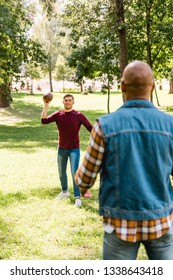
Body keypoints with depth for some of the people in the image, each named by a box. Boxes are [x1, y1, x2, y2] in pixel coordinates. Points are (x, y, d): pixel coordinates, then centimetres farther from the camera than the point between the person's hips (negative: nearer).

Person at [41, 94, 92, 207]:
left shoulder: (78, 115, -9)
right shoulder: (58, 115, -3)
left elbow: (90, 127, -9)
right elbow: (44, 121, -17)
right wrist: (46, 106, -22)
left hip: (74, 149, -4)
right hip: (62, 149, 4)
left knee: (75, 172, -10)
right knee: (62, 172, 17)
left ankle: (77, 197, 0)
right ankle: (65, 192, 40)